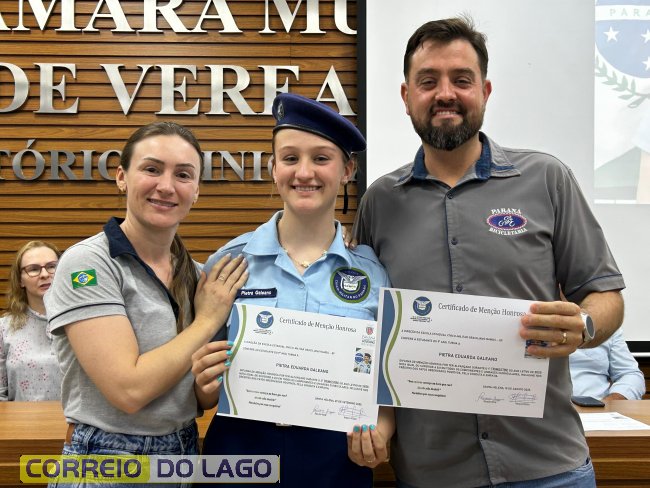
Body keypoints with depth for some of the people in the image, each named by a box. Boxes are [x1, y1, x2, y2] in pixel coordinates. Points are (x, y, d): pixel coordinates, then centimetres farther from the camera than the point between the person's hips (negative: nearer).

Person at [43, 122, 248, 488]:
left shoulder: (197, 274, 3)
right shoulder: (86, 263, -15)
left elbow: (199, 394, 10)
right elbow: (129, 389, -23)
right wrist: (208, 320, -14)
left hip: (187, 453, 6)